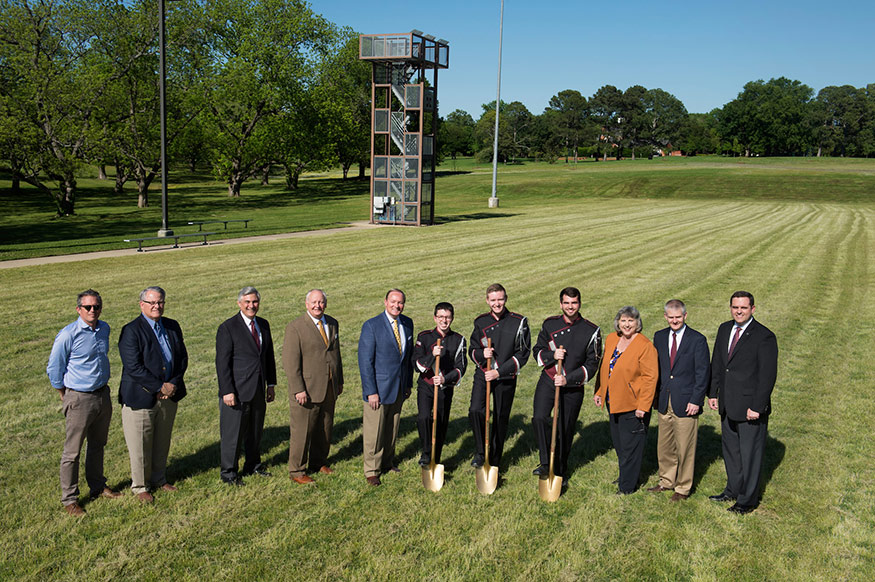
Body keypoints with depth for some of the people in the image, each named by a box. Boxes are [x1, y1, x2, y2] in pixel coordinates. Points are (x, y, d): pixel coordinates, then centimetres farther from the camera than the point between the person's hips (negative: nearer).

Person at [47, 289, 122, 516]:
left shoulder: (104, 329, 4)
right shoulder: (67, 335, -16)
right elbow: (53, 369, -7)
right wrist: (66, 398, 1)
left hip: (103, 394, 6)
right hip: (79, 399, -6)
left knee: (98, 445, 19)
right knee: (72, 451, 1)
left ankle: (98, 486, 34)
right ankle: (69, 499, 11)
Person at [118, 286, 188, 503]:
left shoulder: (172, 327, 7)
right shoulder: (131, 331, -13)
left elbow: (182, 358, 7)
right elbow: (133, 367, -19)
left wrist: (173, 384, -7)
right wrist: (159, 387, -17)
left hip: (169, 395, 6)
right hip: (141, 397, -5)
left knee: (162, 442, 17)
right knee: (140, 446, 6)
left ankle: (158, 479, 34)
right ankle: (140, 486, 23)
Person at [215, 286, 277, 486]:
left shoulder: (263, 325, 8)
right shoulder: (228, 328, -12)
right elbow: (222, 362, -14)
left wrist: (271, 384, 13)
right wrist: (227, 391, -17)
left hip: (258, 390, 6)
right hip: (237, 391, -6)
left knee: (255, 431, 18)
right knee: (232, 433, 3)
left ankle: (253, 464, 34)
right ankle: (228, 472, 17)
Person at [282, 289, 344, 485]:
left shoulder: (332, 324, 9)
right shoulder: (295, 327, -12)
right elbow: (290, 362, -14)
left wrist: (339, 381, 16)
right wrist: (298, 390, -18)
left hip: (329, 388, 6)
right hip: (306, 390, -6)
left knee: (325, 429, 16)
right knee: (301, 431, 2)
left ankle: (319, 462, 34)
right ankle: (296, 471, 15)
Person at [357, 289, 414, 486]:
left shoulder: (407, 323, 5)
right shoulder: (371, 326, -14)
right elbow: (365, 361, -14)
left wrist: (408, 383, 12)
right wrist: (371, 392, -17)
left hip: (399, 388, 5)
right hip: (378, 388, -5)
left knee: (392, 429, 16)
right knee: (374, 431, 3)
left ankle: (387, 463, 33)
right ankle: (371, 470, 17)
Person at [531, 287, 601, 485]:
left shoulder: (591, 331, -3)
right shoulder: (550, 324, 3)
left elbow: (592, 365, -3)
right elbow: (537, 351, 10)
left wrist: (568, 379, -15)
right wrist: (552, 355, -12)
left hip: (573, 388, -1)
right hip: (548, 382, 1)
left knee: (565, 431, 8)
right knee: (540, 418, -22)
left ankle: (560, 472, 27)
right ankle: (544, 463, -7)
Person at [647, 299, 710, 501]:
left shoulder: (698, 340, -8)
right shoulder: (659, 337, 7)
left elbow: (703, 373, -8)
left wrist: (696, 401, -12)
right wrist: (656, 394, 7)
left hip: (686, 403, -5)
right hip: (664, 402, 5)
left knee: (685, 448, 4)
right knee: (664, 446, 15)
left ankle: (683, 487, 18)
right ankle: (666, 481, 32)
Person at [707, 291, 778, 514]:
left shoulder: (764, 337, -14)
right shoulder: (724, 329, 7)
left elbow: (768, 376, -15)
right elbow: (716, 364, 15)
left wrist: (757, 407, -17)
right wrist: (713, 393, 11)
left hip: (750, 407, -7)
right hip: (727, 405, 7)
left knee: (750, 453, 4)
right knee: (730, 450, 18)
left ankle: (748, 499, 18)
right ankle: (733, 489, 35)